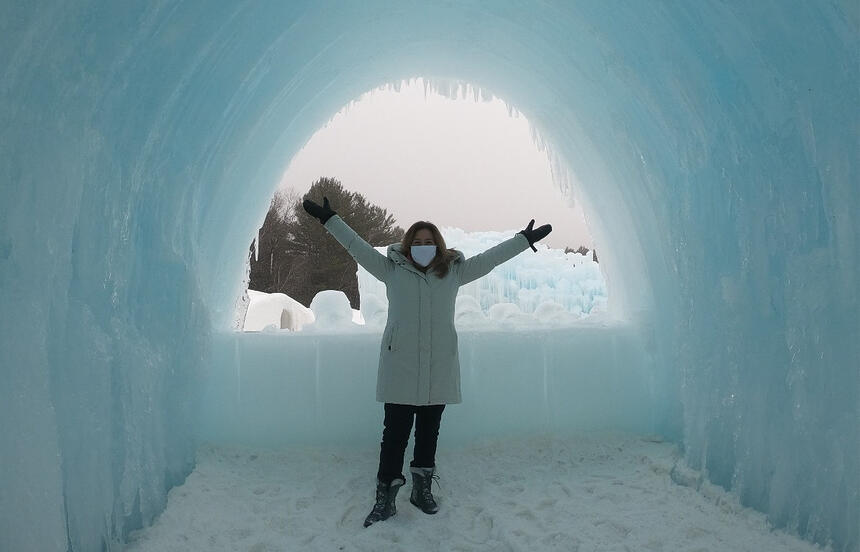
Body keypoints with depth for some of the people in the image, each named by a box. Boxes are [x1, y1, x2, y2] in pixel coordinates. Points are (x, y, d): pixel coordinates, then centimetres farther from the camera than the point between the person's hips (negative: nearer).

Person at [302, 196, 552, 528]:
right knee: (395, 432, 0)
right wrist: (329, 219, 1)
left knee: (429, 431, 13)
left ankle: (422, 489, 30)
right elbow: (357, 246, 4)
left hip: (439, 370, 2)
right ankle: (385, 497, 12)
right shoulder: (392, 269, 4)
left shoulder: (453, 272, 8)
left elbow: (489, 258, 11)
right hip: (400, 369, -2)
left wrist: (524, 239, 12)